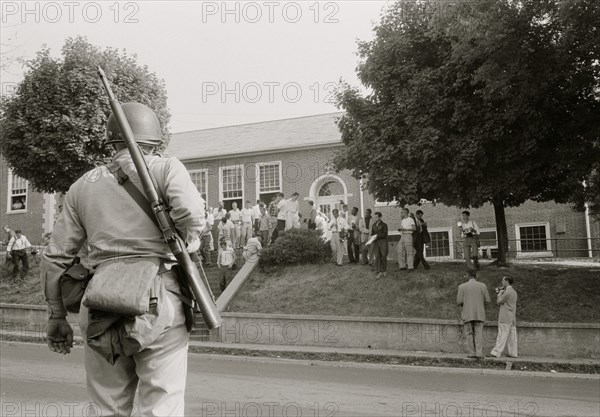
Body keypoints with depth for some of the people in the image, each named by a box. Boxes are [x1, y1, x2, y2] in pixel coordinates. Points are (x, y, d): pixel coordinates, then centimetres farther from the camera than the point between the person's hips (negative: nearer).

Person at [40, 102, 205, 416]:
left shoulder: (83, 186, 16)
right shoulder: (167, 169, 5)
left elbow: (54, 259, 15)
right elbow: (192, 214, -16)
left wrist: (57, 316, 23)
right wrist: (186, 246, 5)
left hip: (101, 308, 4)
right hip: (158, 306, -3)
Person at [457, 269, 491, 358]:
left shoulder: (462, 286, -1)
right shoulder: (482, 285, 1)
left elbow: (459, 301, -4)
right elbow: (487, 300, 2)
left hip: (467, 314, -1)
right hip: (479, 314, 1)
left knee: (469, 334, 6)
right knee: (478, 334, 4)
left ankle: (471, 353, 0)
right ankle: (479, 353, -5)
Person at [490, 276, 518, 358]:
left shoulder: (507, 292, -13)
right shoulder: (514, 292, 18)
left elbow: (499, 301, -8)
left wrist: (500, 292, 4)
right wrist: (499, 292, 12)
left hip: (505, 318, -9)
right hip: (512, 318, 9)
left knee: (502, 336, -10)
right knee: (512, 336, 7)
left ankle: (496, 352, -11)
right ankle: (513, 353, 7)